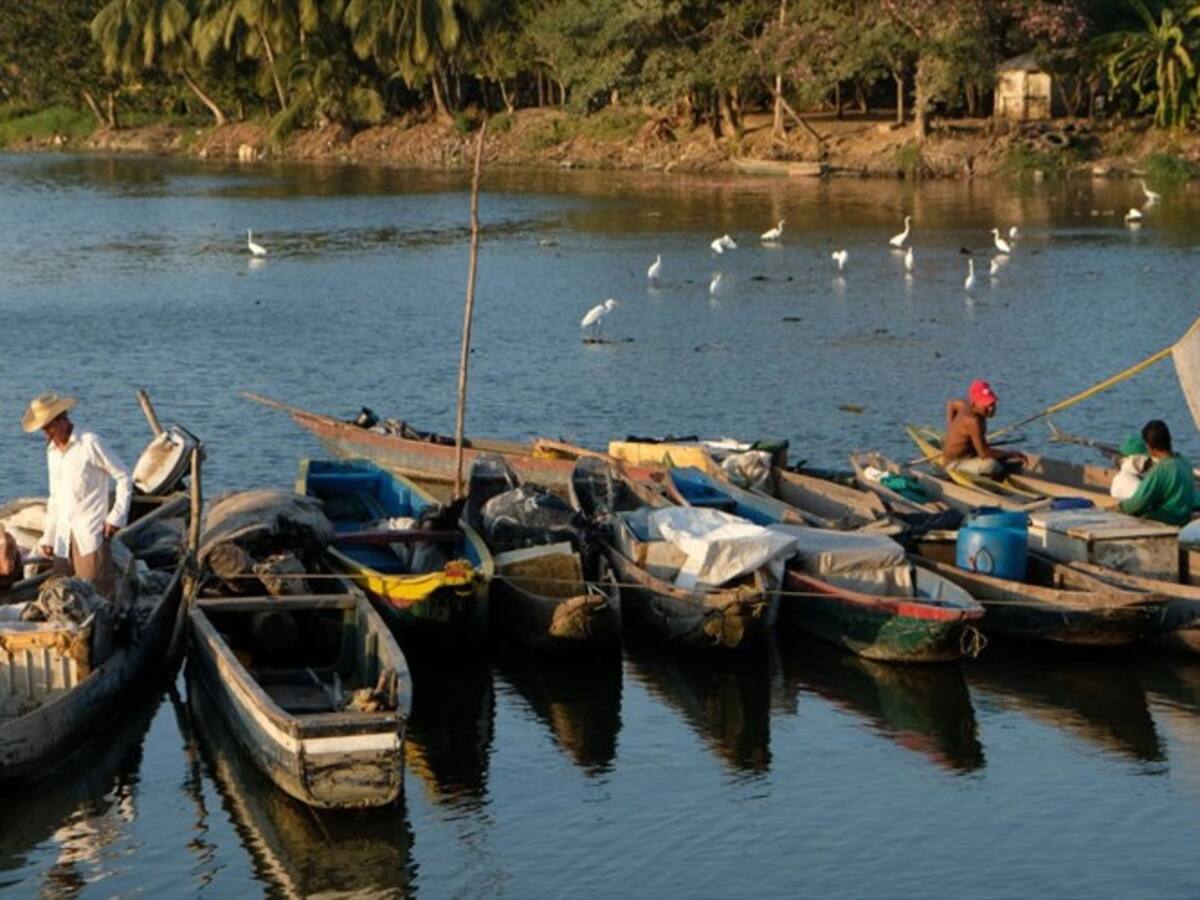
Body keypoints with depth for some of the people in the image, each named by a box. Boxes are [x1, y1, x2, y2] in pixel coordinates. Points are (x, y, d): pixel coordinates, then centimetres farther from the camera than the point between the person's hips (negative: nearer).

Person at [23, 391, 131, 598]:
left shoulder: (90, 444, -5)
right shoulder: (52, 451, 17)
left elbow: (124, 477, -4)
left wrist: (116, 517, -9)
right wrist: (48, 537, 18)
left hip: (90, 534, -7)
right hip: (63, 538, 7)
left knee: (97, 594, -10)